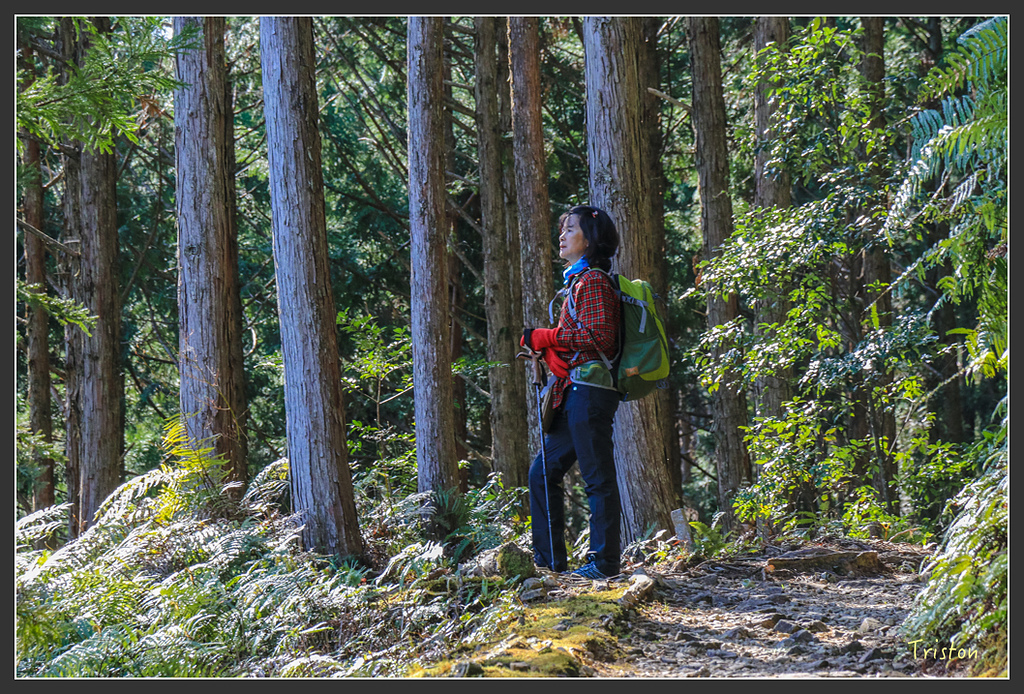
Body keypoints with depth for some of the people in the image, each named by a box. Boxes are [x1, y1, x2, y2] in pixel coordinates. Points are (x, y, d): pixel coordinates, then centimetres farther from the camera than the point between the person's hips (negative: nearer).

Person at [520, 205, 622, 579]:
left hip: (588, 391, -10)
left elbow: (599, 336, -19)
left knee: (598, 478, -5)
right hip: (575, 394, 10)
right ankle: (549, 559, 16)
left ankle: (604, 562, -1)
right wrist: (544, 347, 8)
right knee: (543, 472, 12)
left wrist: (544, 338, -13)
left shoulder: (592, 281, -8)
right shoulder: (578, 281, 22)